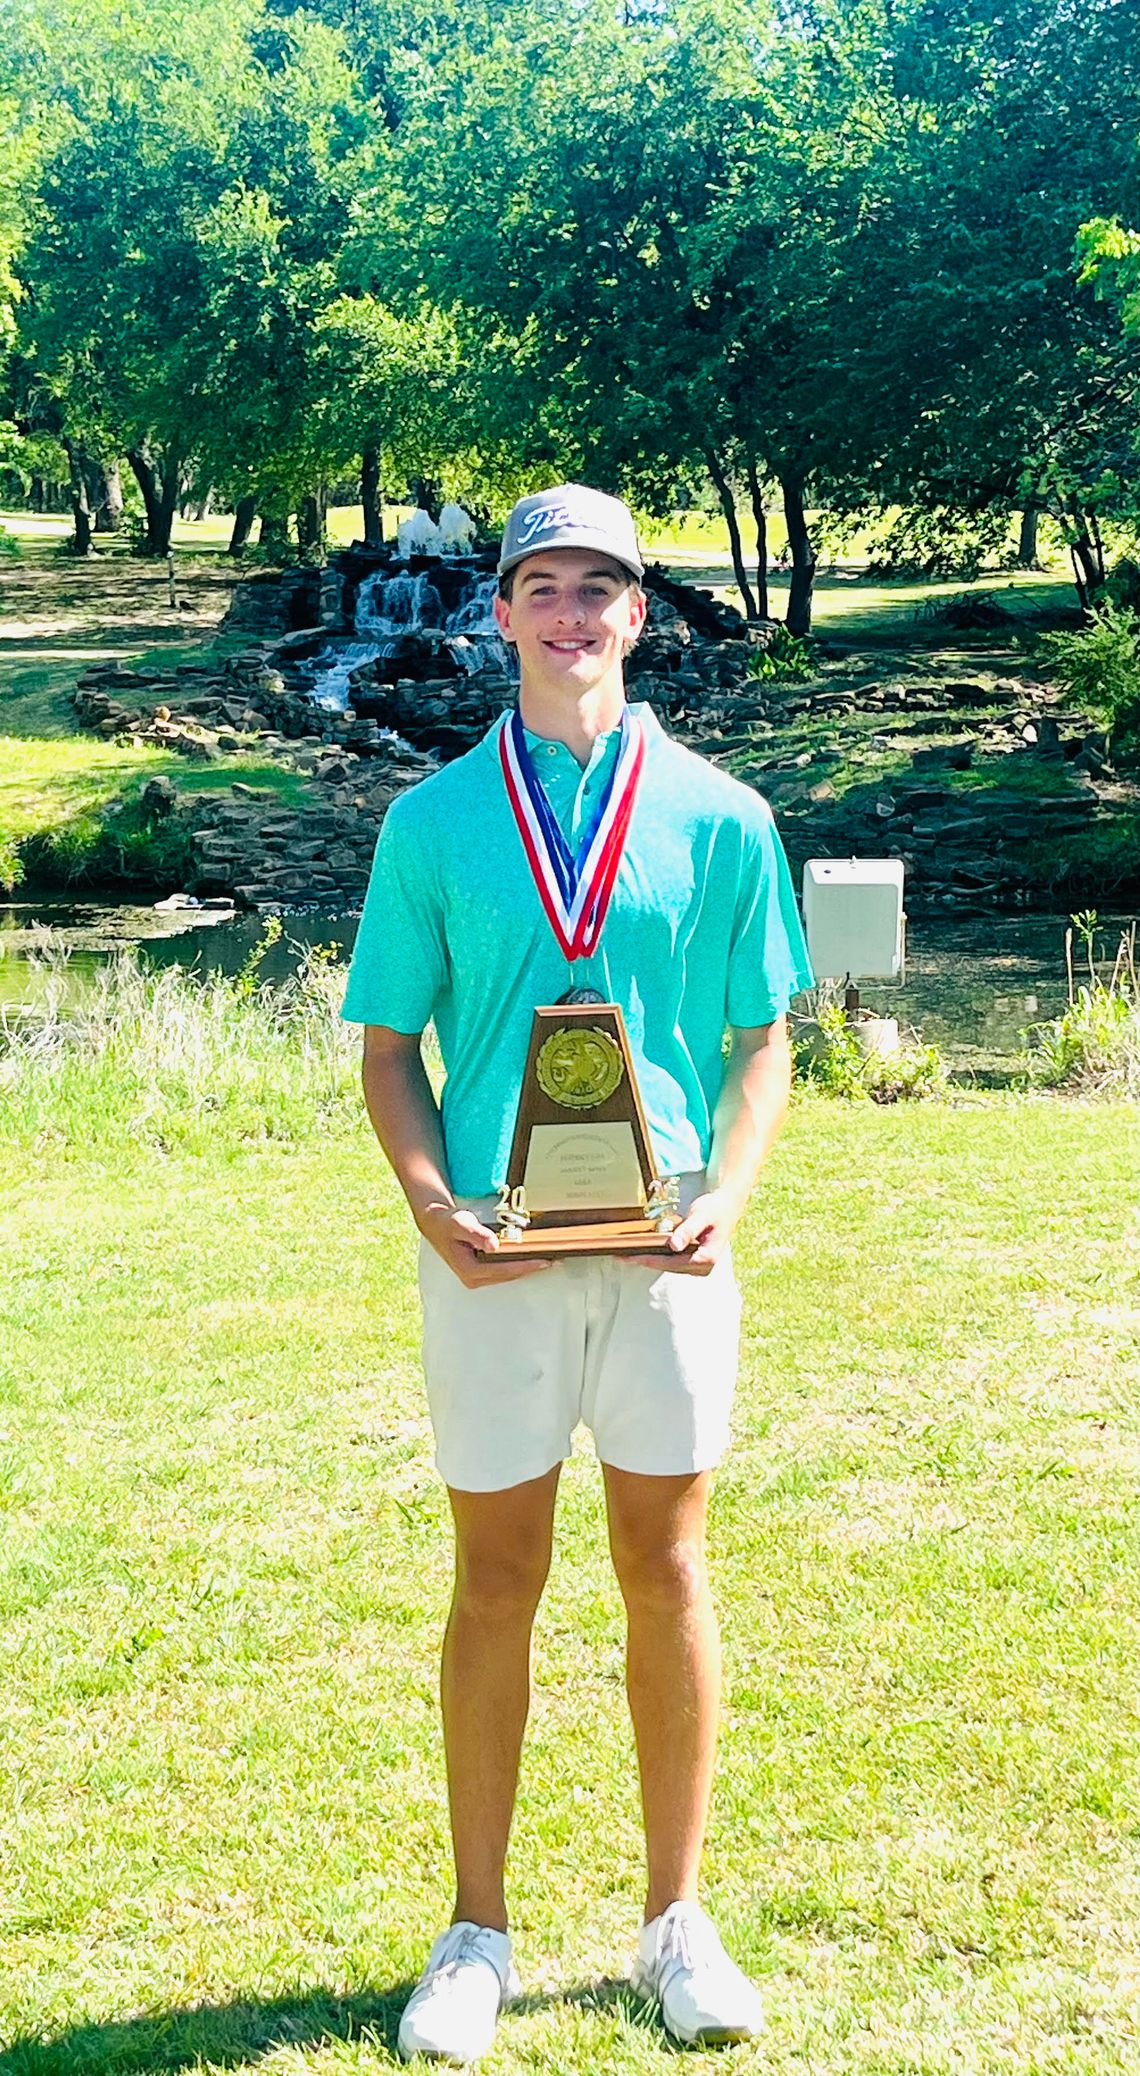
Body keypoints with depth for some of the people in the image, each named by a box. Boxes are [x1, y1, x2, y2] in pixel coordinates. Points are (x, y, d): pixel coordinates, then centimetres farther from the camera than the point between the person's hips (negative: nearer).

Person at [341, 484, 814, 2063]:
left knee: (665, 1567, 7)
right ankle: (479, 1930, 19)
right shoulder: (433, 820, 4)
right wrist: (432, 1201, -11)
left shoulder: (719, 819, 4)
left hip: (665, 1247, 0)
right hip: (492, 1252, 0)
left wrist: (727, 1193, -11)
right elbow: (389, 1044, 5)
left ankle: (676, 1920, 21)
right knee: (497, 1579, 6)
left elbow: (763, 1039, 6)